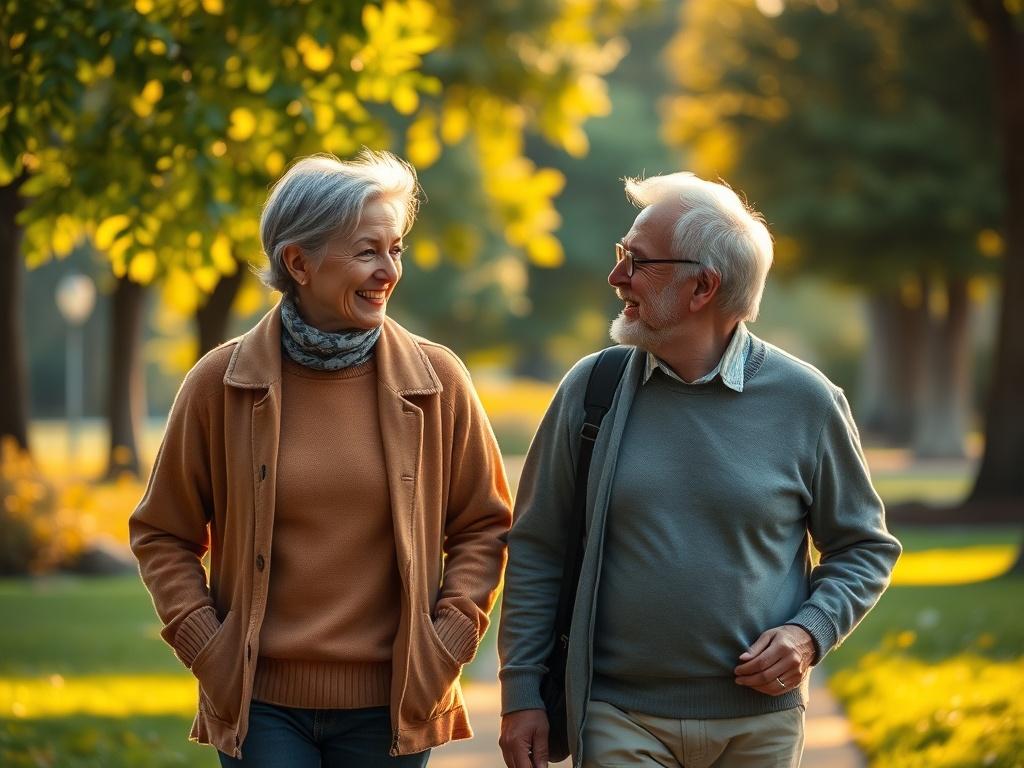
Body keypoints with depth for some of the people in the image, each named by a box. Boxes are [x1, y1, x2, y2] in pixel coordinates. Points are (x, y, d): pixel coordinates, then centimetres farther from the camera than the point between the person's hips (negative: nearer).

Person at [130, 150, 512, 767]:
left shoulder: (437, 380, 0)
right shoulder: (221, 384, -2)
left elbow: (484, 525, 9)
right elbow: (162, 535, 8)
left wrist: (449, 639, -1)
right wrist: (203, 645, -3)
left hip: (390, 707, 1)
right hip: (261, 705, -1)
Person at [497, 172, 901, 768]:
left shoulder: (805, 401, -3)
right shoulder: (590, 388, 0)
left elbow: (865, 547, 8)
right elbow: (537, 548, 5)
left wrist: (810, 633, -9)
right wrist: (521, 691, 2)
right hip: (619, 719, 0)